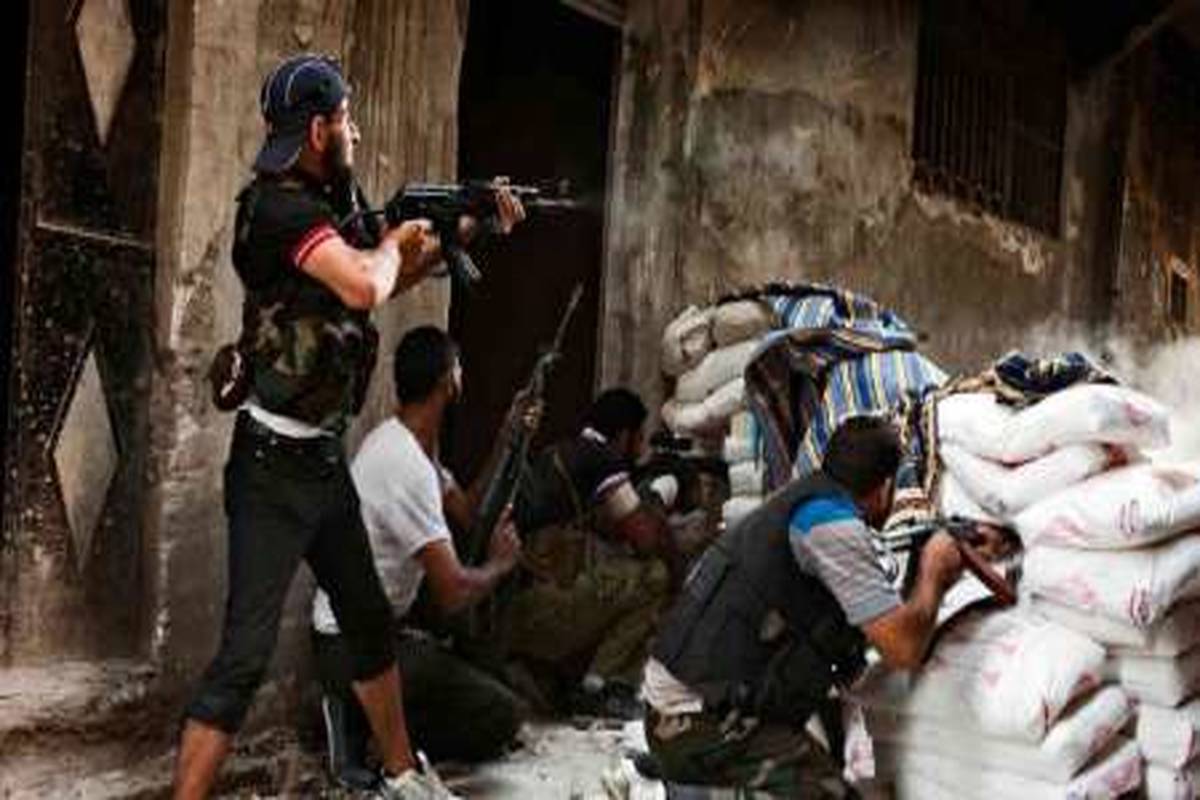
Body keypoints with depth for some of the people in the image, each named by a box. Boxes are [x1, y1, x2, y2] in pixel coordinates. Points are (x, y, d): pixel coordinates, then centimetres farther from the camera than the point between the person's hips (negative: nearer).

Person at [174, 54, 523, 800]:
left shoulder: (333, 203, 9)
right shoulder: (282, 205, -18)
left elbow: (387, 282, 24)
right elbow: (365, 287, -34)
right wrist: (393, 241, -12)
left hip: (324, 457, 9)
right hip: (274, 464, -9)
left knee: (371, 622, 20)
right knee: (246, 655, -7)